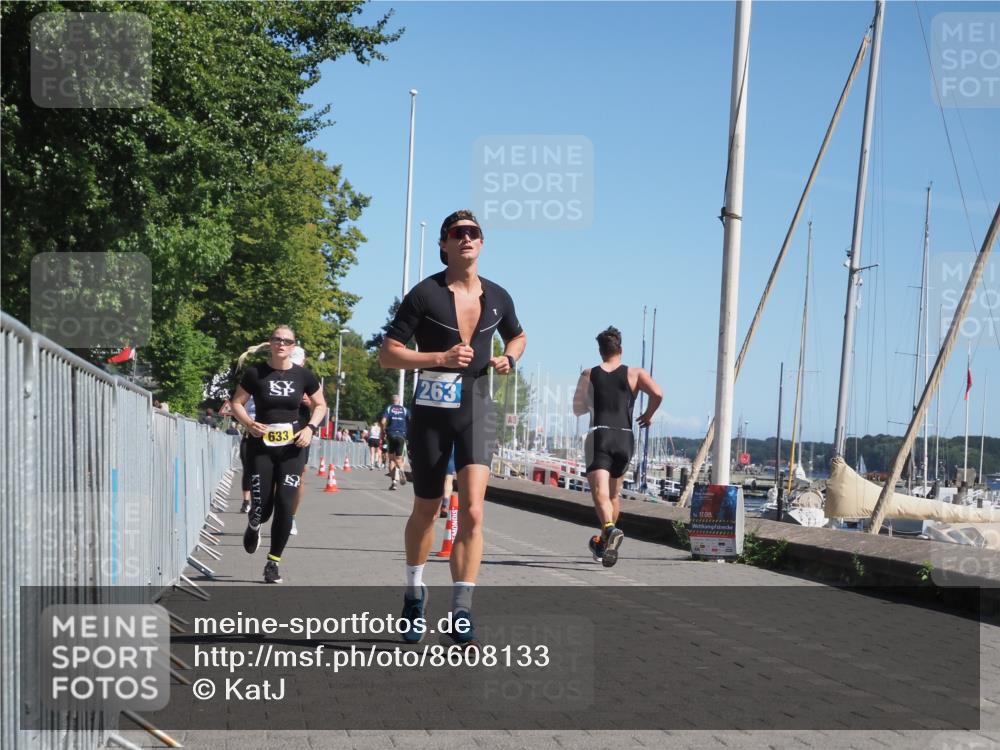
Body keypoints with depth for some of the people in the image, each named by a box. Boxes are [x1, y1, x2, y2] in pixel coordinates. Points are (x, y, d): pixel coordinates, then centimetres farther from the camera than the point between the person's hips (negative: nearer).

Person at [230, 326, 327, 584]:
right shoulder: (255, 373, -3)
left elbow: (320, 405, 12)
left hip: (292, 448, 1)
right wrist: (249, 423, -13)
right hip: (261, 447, -1)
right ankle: (253, 526, 38)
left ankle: (273, 562, 8)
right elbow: (236, 403, 5)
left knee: (285, 506, -7)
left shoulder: (303, 376, 1)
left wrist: (310, 428, -4)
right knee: (262, 508, -2)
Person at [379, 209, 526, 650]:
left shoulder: (497, 298, 8)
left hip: (476, 408, 2)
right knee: (426, 511, 11)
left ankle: (461, 619, -14)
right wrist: (440, 357, -18)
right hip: (432, 410, -2)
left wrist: (508, 358, 5)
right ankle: (414, 593, 37)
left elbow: (517, 336, 28)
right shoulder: (425, 294, -4)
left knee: (472, 511, -15)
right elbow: (388, 354, -6)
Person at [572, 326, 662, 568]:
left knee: (600, 493, -15)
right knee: (614, 494, 20)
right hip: (625, 438, 2)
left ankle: (610, 529, -42)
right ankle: (604, 543, 29)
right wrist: (648, 415, 9)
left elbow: (578, 409, 16)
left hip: (599, 436, -2)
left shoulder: (588, 375, 10)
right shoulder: (635, 373, 8)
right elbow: (657, 394, -8)